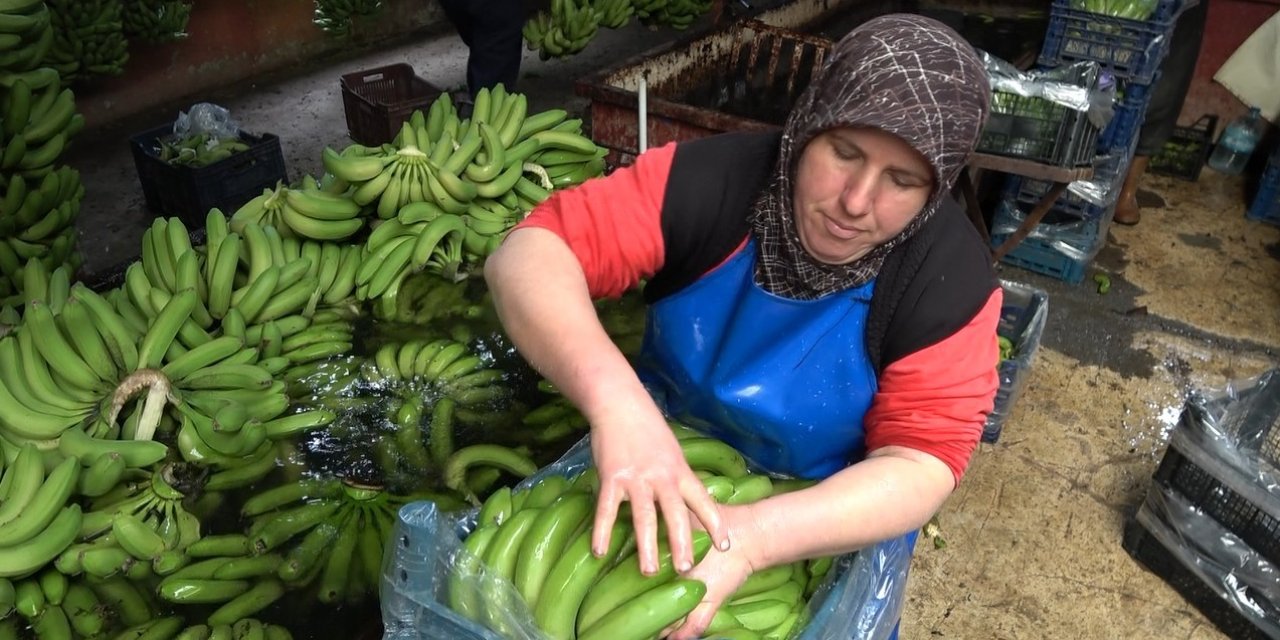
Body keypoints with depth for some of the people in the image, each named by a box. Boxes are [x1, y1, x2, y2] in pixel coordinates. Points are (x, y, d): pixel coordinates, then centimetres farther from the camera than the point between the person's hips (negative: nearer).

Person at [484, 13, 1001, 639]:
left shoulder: (952, 279, -21)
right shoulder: (711, 176, -22)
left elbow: (920, 465, -25)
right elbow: (527, 257, -29)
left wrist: (755, 535, -42)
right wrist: (614, 397, -48)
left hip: (831, 519, 0)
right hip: (663, 474, 1)